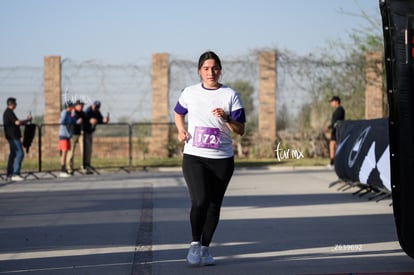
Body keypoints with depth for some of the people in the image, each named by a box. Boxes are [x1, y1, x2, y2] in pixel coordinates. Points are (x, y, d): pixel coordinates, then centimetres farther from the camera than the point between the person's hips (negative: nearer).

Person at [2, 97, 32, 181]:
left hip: (12, 136, 11)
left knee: (13, 154, 13)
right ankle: (15, 174, -18)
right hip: (13, 136, -11)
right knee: (20, 153, -13)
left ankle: (10, 174, 15)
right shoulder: (9, 112, -15)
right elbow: (17, 122, -23)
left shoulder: (6, 112, 17)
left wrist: (26, 120, 14)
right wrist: (27, 120, -10)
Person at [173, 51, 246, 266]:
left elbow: (241, 130, -2)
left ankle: (205, 248, 21)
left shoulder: (230, 95, 0)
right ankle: (195, 244, -1)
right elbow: (178, 113, 24)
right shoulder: (189, 93, 4)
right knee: (200, 200, -18)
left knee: (214, 205, 7)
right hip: (194, 157, -1)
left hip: (222, 160, 1)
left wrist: (226, 119, -21)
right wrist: (181, 130, 4)